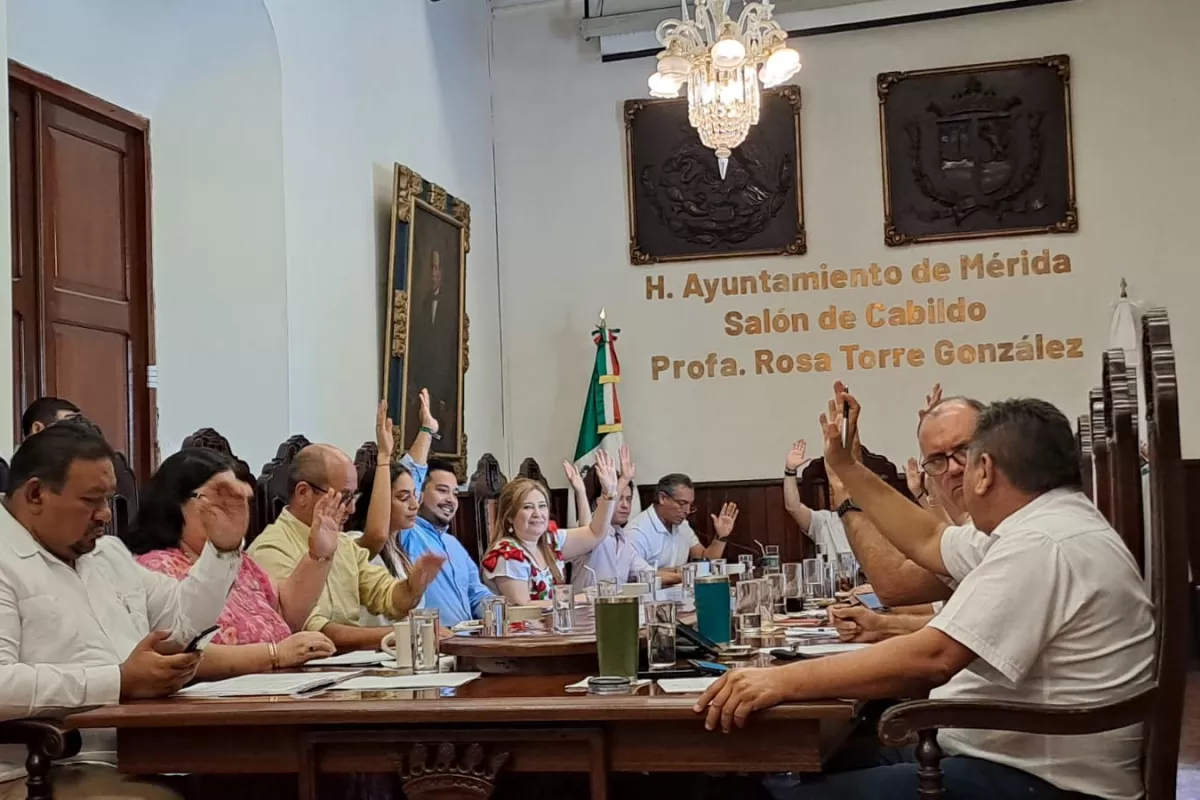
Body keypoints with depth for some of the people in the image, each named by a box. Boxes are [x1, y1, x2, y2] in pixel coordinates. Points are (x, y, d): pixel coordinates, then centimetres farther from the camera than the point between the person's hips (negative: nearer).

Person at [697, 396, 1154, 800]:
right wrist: (845, 467, 27)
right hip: (995, 752, 10)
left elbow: (932, 658, -27)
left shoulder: (1044, 544, -20)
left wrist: (786, 680, -25)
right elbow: (928, 542, 28)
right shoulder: (1040, 528, 14)